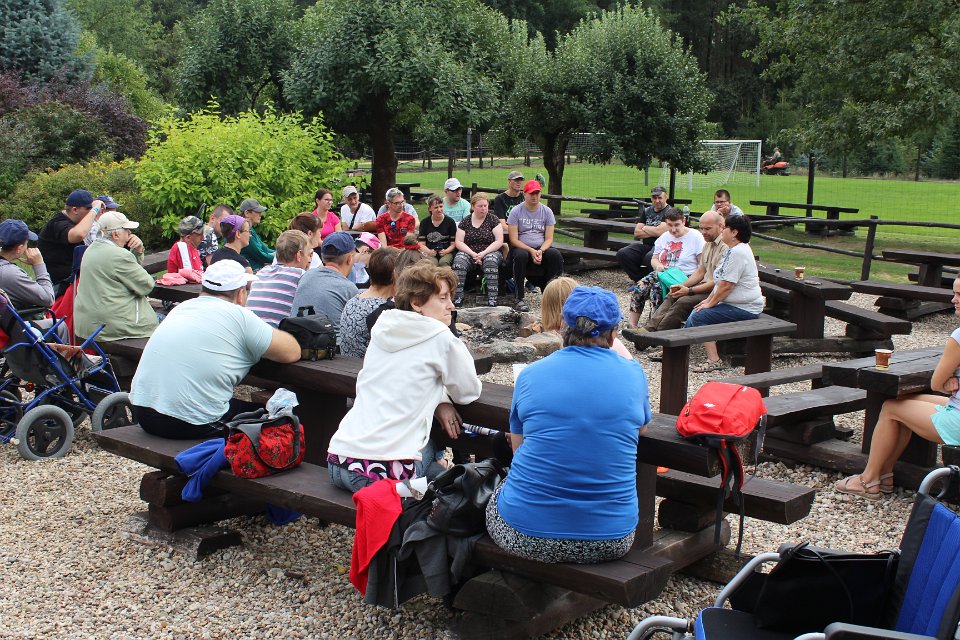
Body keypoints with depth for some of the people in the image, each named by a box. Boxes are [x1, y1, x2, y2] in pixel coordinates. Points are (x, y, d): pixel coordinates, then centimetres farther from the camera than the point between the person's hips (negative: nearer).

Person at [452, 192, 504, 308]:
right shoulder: (465, 221, 10)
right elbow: (459, 242, 2)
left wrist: (483, 253, -16)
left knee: (491, 260, -36)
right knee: (459, 259, -31)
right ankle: (458, 297, -34)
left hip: (489, 252, -1)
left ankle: (492, 298, -38)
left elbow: (499, 241, -3)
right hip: (469, 253, 1)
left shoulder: (493, 220, 6)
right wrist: (473, 254, -14)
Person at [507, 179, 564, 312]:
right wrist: (531, 251, -18)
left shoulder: (547, 211, 8)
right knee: (520, 255, -37)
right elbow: (514, 240, -6)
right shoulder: (516, 211, 0)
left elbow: (549, 238, 3)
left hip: (541, 248, 2)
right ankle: (519, 299, -32)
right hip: (521, 247, -2)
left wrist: (540, 251, -18)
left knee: (555, 254, -29)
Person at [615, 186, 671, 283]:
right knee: (622, 254, -16)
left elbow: (659, 231, -16)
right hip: (646, 246, 7)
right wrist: (653, 232, -4)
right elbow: (636, 233, 11)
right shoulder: (646, 211, 18)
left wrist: (645, 228, 3)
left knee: (649, 257, -39)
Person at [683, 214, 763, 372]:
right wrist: (708, 300, 14)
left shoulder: (738, 252, -19)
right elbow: (720, 282, 21)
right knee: (696, 313, 7)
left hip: (744, 309, -11)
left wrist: (710, 304, -12)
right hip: (737, 304, 11)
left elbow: (726, 285, -22)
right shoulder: (734, 250, 16)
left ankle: (714, 360, -17)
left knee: (698, 316, -18)